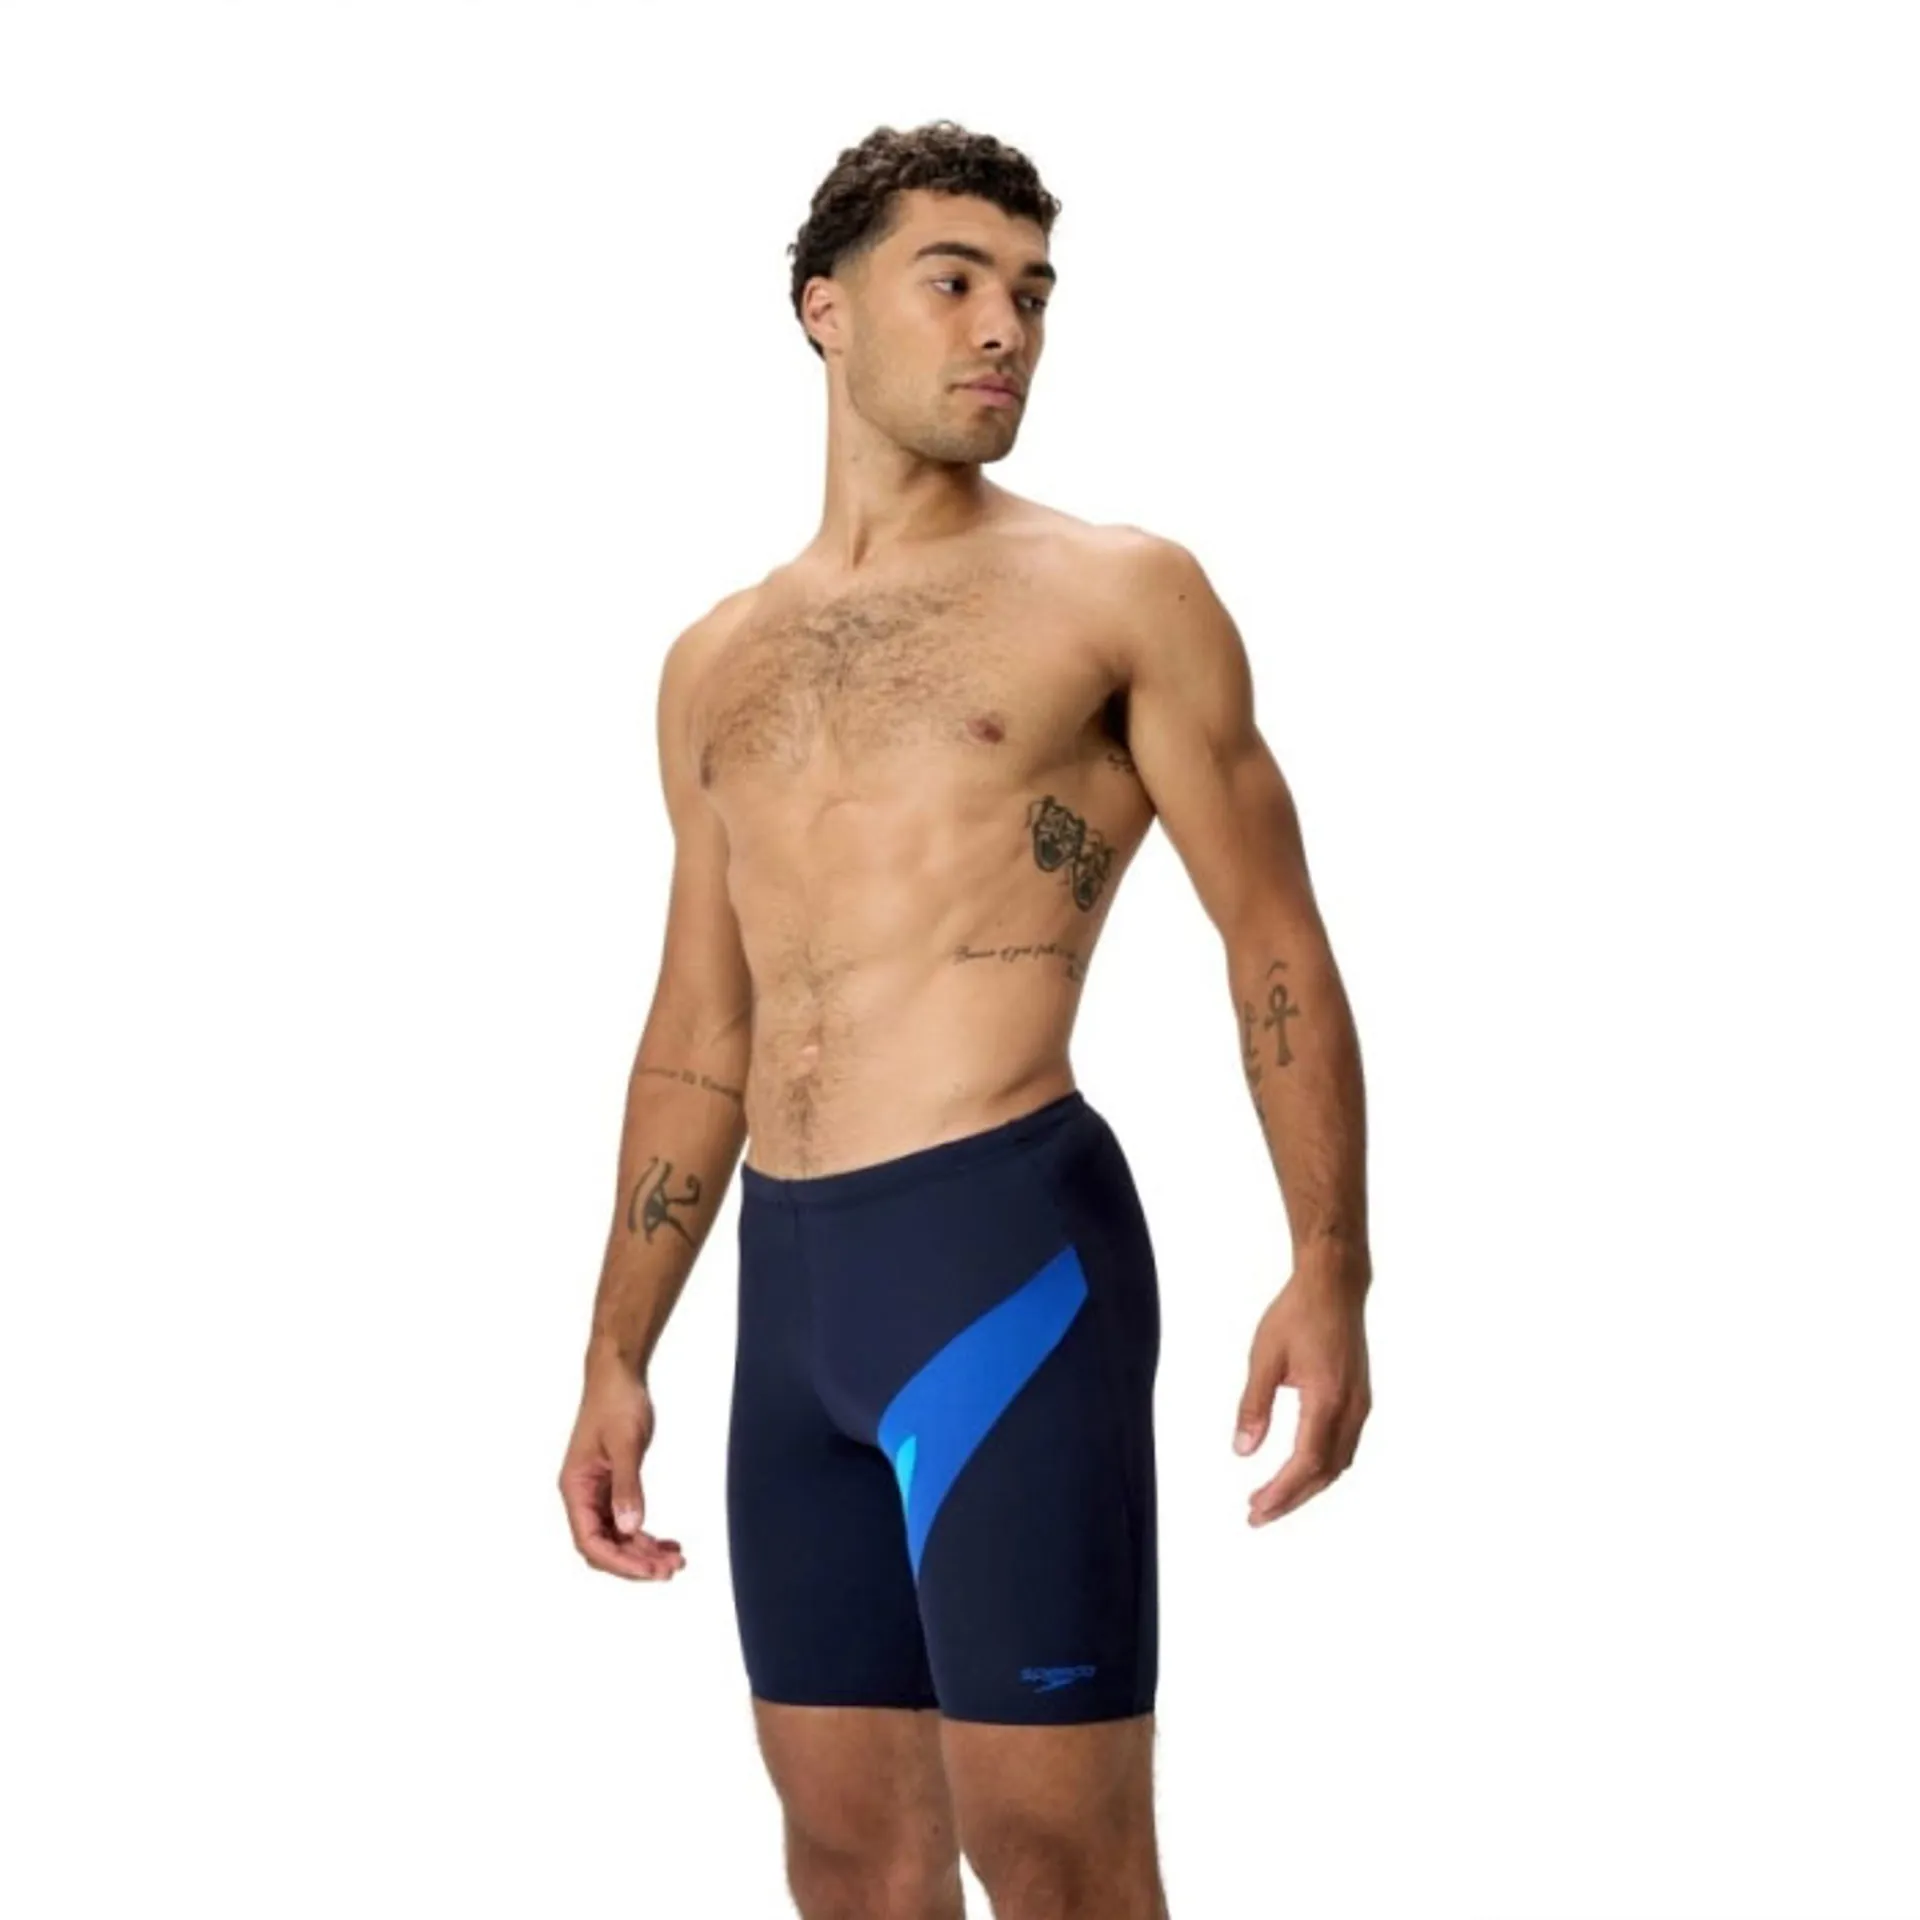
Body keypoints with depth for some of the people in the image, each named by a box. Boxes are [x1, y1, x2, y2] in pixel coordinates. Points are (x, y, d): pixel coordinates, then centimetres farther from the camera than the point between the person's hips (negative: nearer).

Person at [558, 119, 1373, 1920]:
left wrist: (1328, 1271, -13)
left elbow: (1276, 948, -2)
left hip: (1010, 1256, -5)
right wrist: (618, 1359, 16)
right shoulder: (717, 662, 16)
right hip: (790, 1288, 5)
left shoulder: (1119, 592, 1)